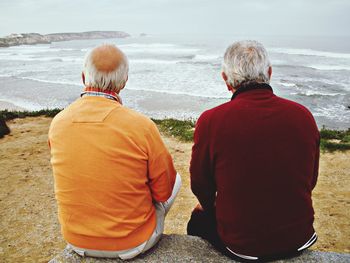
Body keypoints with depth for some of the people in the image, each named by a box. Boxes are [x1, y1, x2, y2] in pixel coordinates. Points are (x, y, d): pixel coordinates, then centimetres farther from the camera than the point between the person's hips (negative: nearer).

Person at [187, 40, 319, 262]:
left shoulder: (211, 121, -21)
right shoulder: (304, 116, -9)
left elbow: (200, 185, -6)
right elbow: (310, 180, 4)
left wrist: (211, 206, 16)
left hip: (240, 245, -4)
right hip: (299, 239, 4)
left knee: (198, 220, 24)